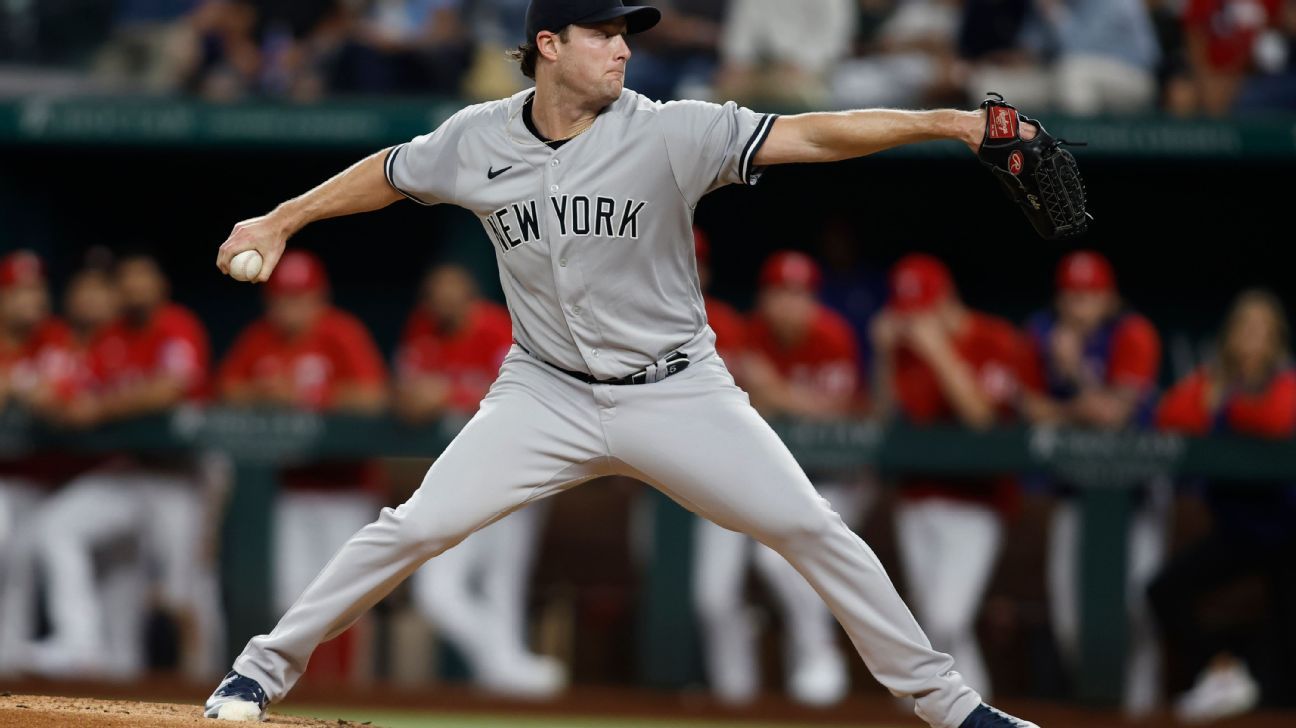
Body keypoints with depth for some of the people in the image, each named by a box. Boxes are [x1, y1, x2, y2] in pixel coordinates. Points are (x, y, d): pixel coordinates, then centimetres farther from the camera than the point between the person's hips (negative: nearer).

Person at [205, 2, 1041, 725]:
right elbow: (389, 173, 15)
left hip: (677, 392, -1)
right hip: (548, 394, 1)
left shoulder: (668, 133, -14)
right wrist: (281, 221, 19)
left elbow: (814, 136, -23)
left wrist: (946, 122, -33)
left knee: (813, 530, -8)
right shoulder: (478, 141, -6)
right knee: (417, 527, -10)